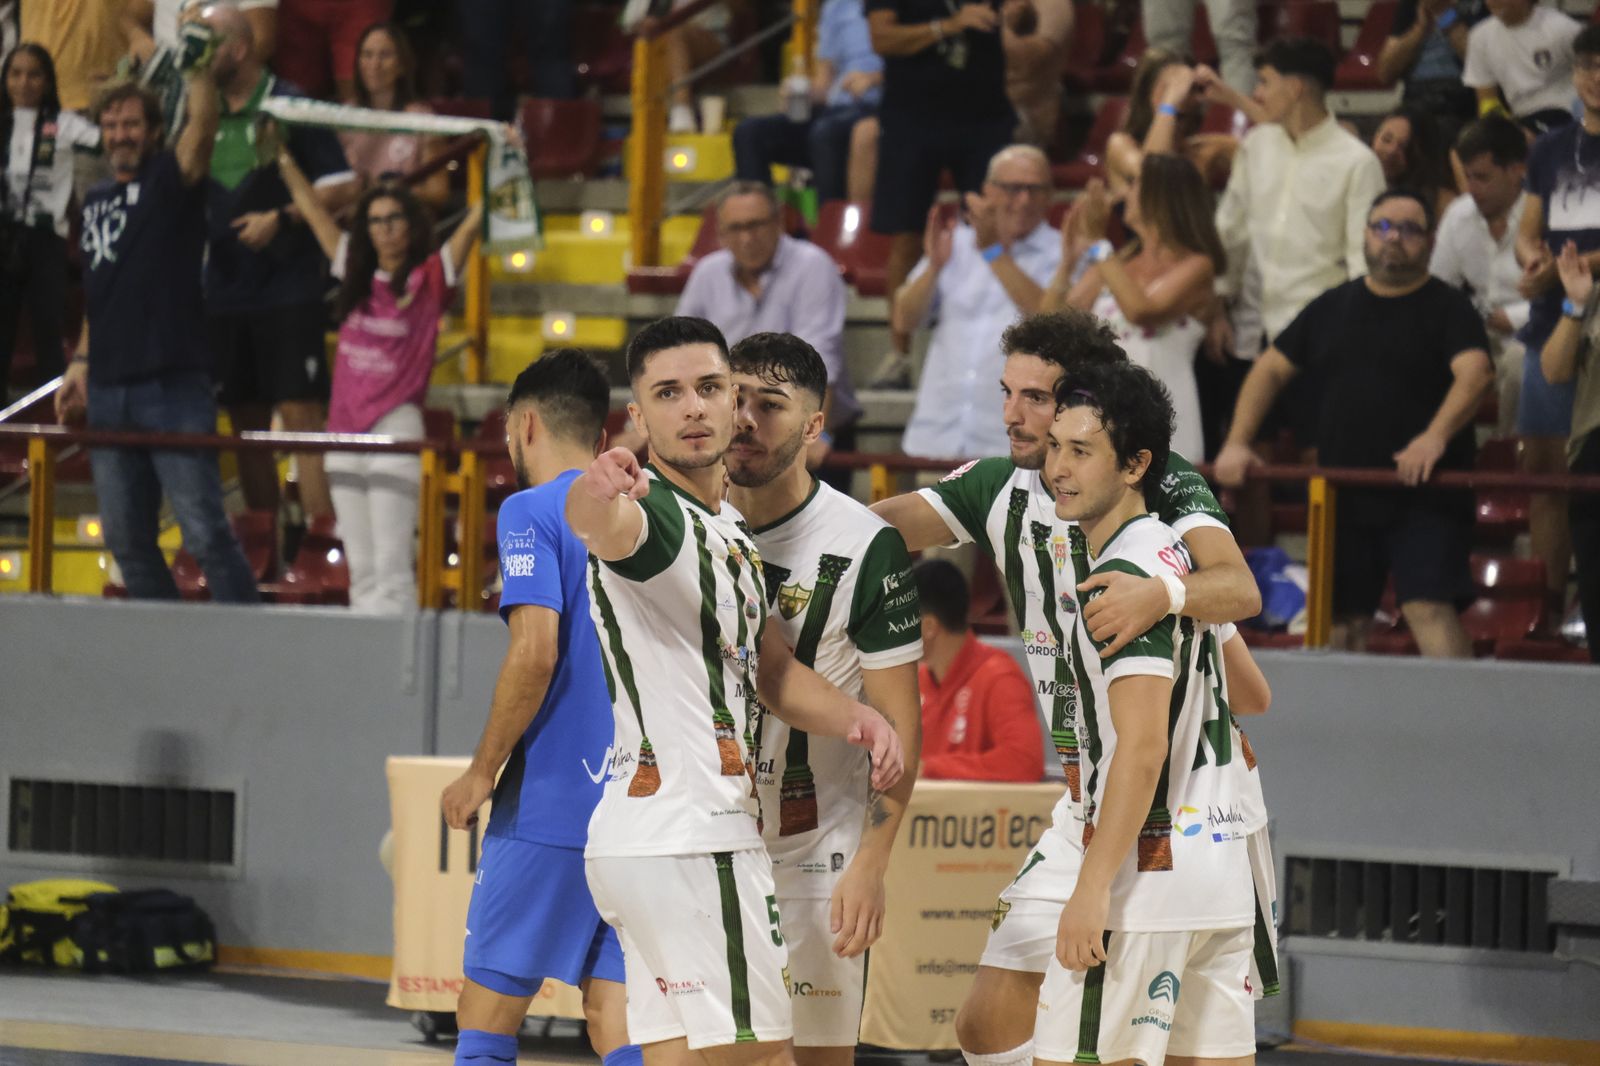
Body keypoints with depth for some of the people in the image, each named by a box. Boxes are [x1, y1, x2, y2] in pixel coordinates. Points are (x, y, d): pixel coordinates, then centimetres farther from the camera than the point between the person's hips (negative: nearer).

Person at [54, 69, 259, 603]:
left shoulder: (169, 180, -1)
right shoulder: (97, 199, 17)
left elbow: (203, 123, -21)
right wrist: (82, 362, 19)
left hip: (173, 388, -7)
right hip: (108, 393, 7)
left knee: (205, 533, -10)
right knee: (127, 539, 9)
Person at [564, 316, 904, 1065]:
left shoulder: (729, 530, 16)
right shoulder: (655, 514, -13)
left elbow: (771, 670, 22)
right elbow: (609, 525, -38)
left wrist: (856, 718, 2)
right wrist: (597, 496, -63)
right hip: (688, 835, -9)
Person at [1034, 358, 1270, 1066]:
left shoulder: (1124, 576, -14)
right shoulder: (1181, 553, 14)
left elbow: (1142, 748, -20)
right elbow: (1253, 697, 27)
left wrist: (1093, 888, -21)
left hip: (1148, 868, -9)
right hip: (1222, 867, 9)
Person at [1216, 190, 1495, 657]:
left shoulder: (1449, 308, -1)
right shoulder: (1332, 308, 15)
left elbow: (1475, 373, -18)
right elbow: (1271, 369, 19)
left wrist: (1436, 435, -35)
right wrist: (1237, 442, 5)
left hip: (1424, 497, -5)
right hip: (1343, 498, 5)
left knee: (1430, 608, -19)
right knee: (1344, 619, 10)